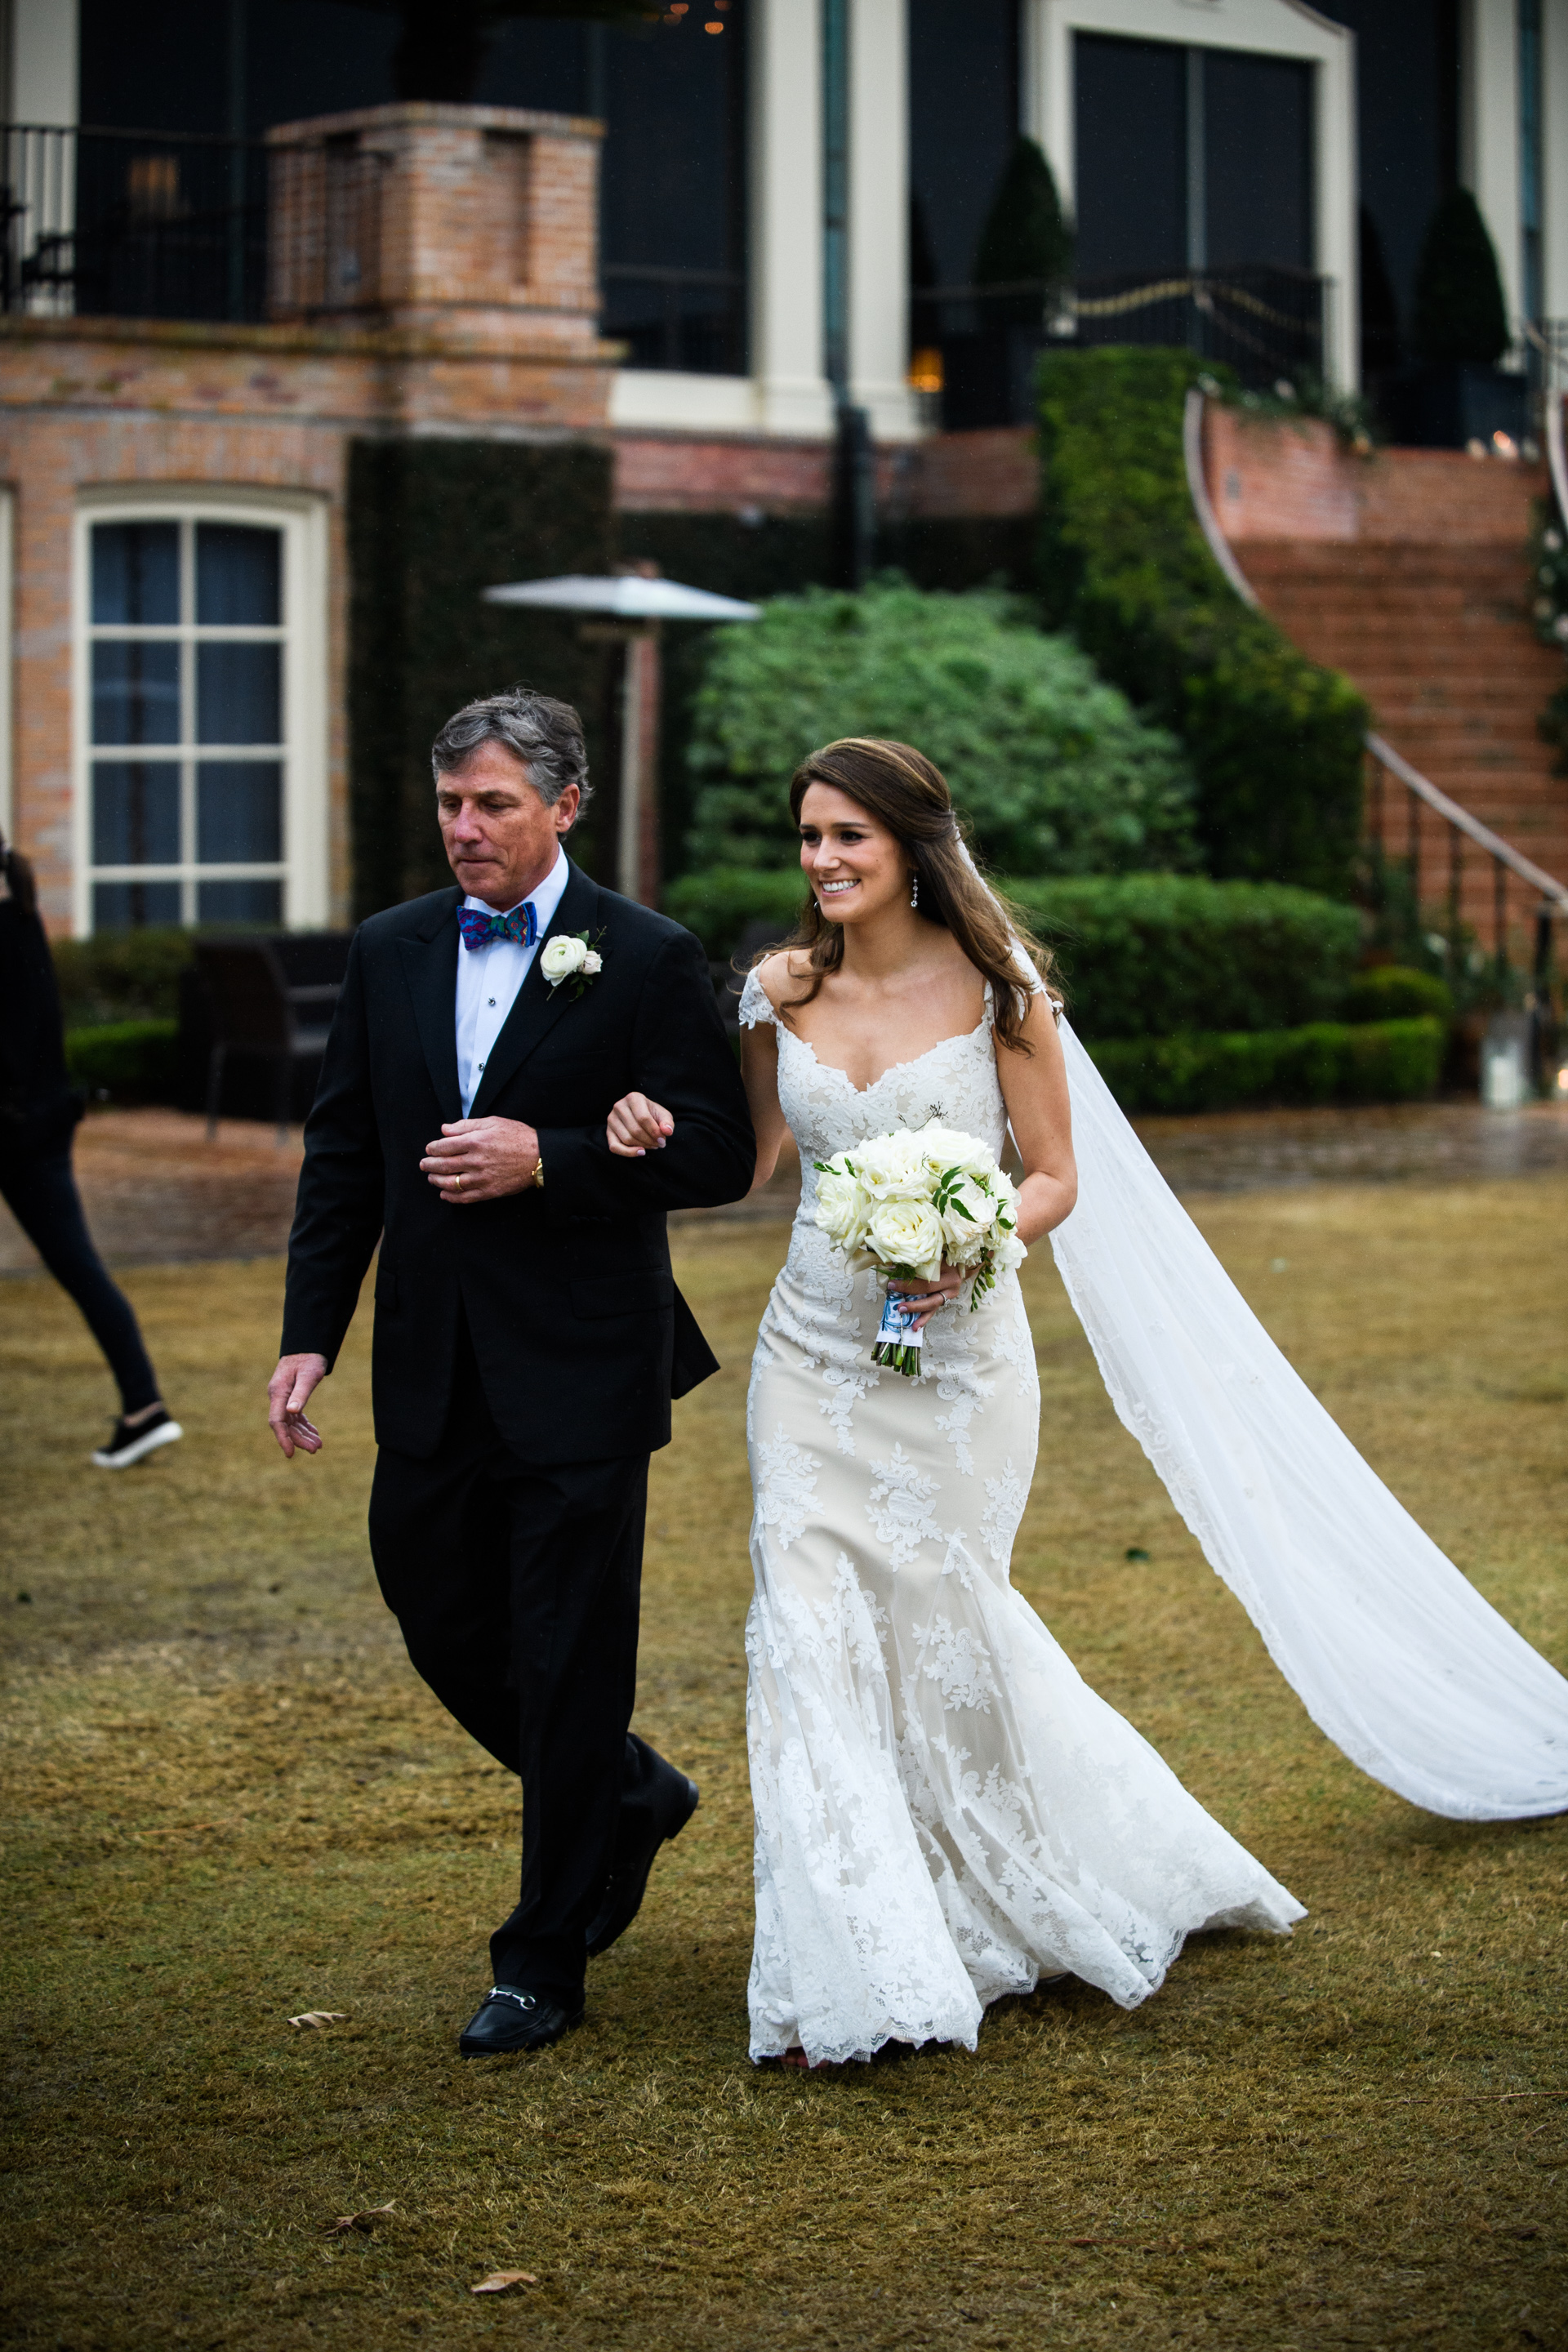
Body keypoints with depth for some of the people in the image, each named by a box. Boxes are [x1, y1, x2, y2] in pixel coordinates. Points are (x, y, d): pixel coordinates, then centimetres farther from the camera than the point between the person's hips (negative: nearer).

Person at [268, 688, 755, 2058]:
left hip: (578, 1375, -5)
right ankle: (631, 1800, 39)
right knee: (442, 1623, 13)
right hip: (431, 1373, 5)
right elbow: (343, 1155, 10)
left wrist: (545, 1159, -19)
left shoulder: (647, 960, -6)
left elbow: (718, 1155, -9)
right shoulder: (391, 953, 8)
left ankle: (544, 1967, 14)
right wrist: (310, 1332, 4)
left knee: (567, 1664, 1)